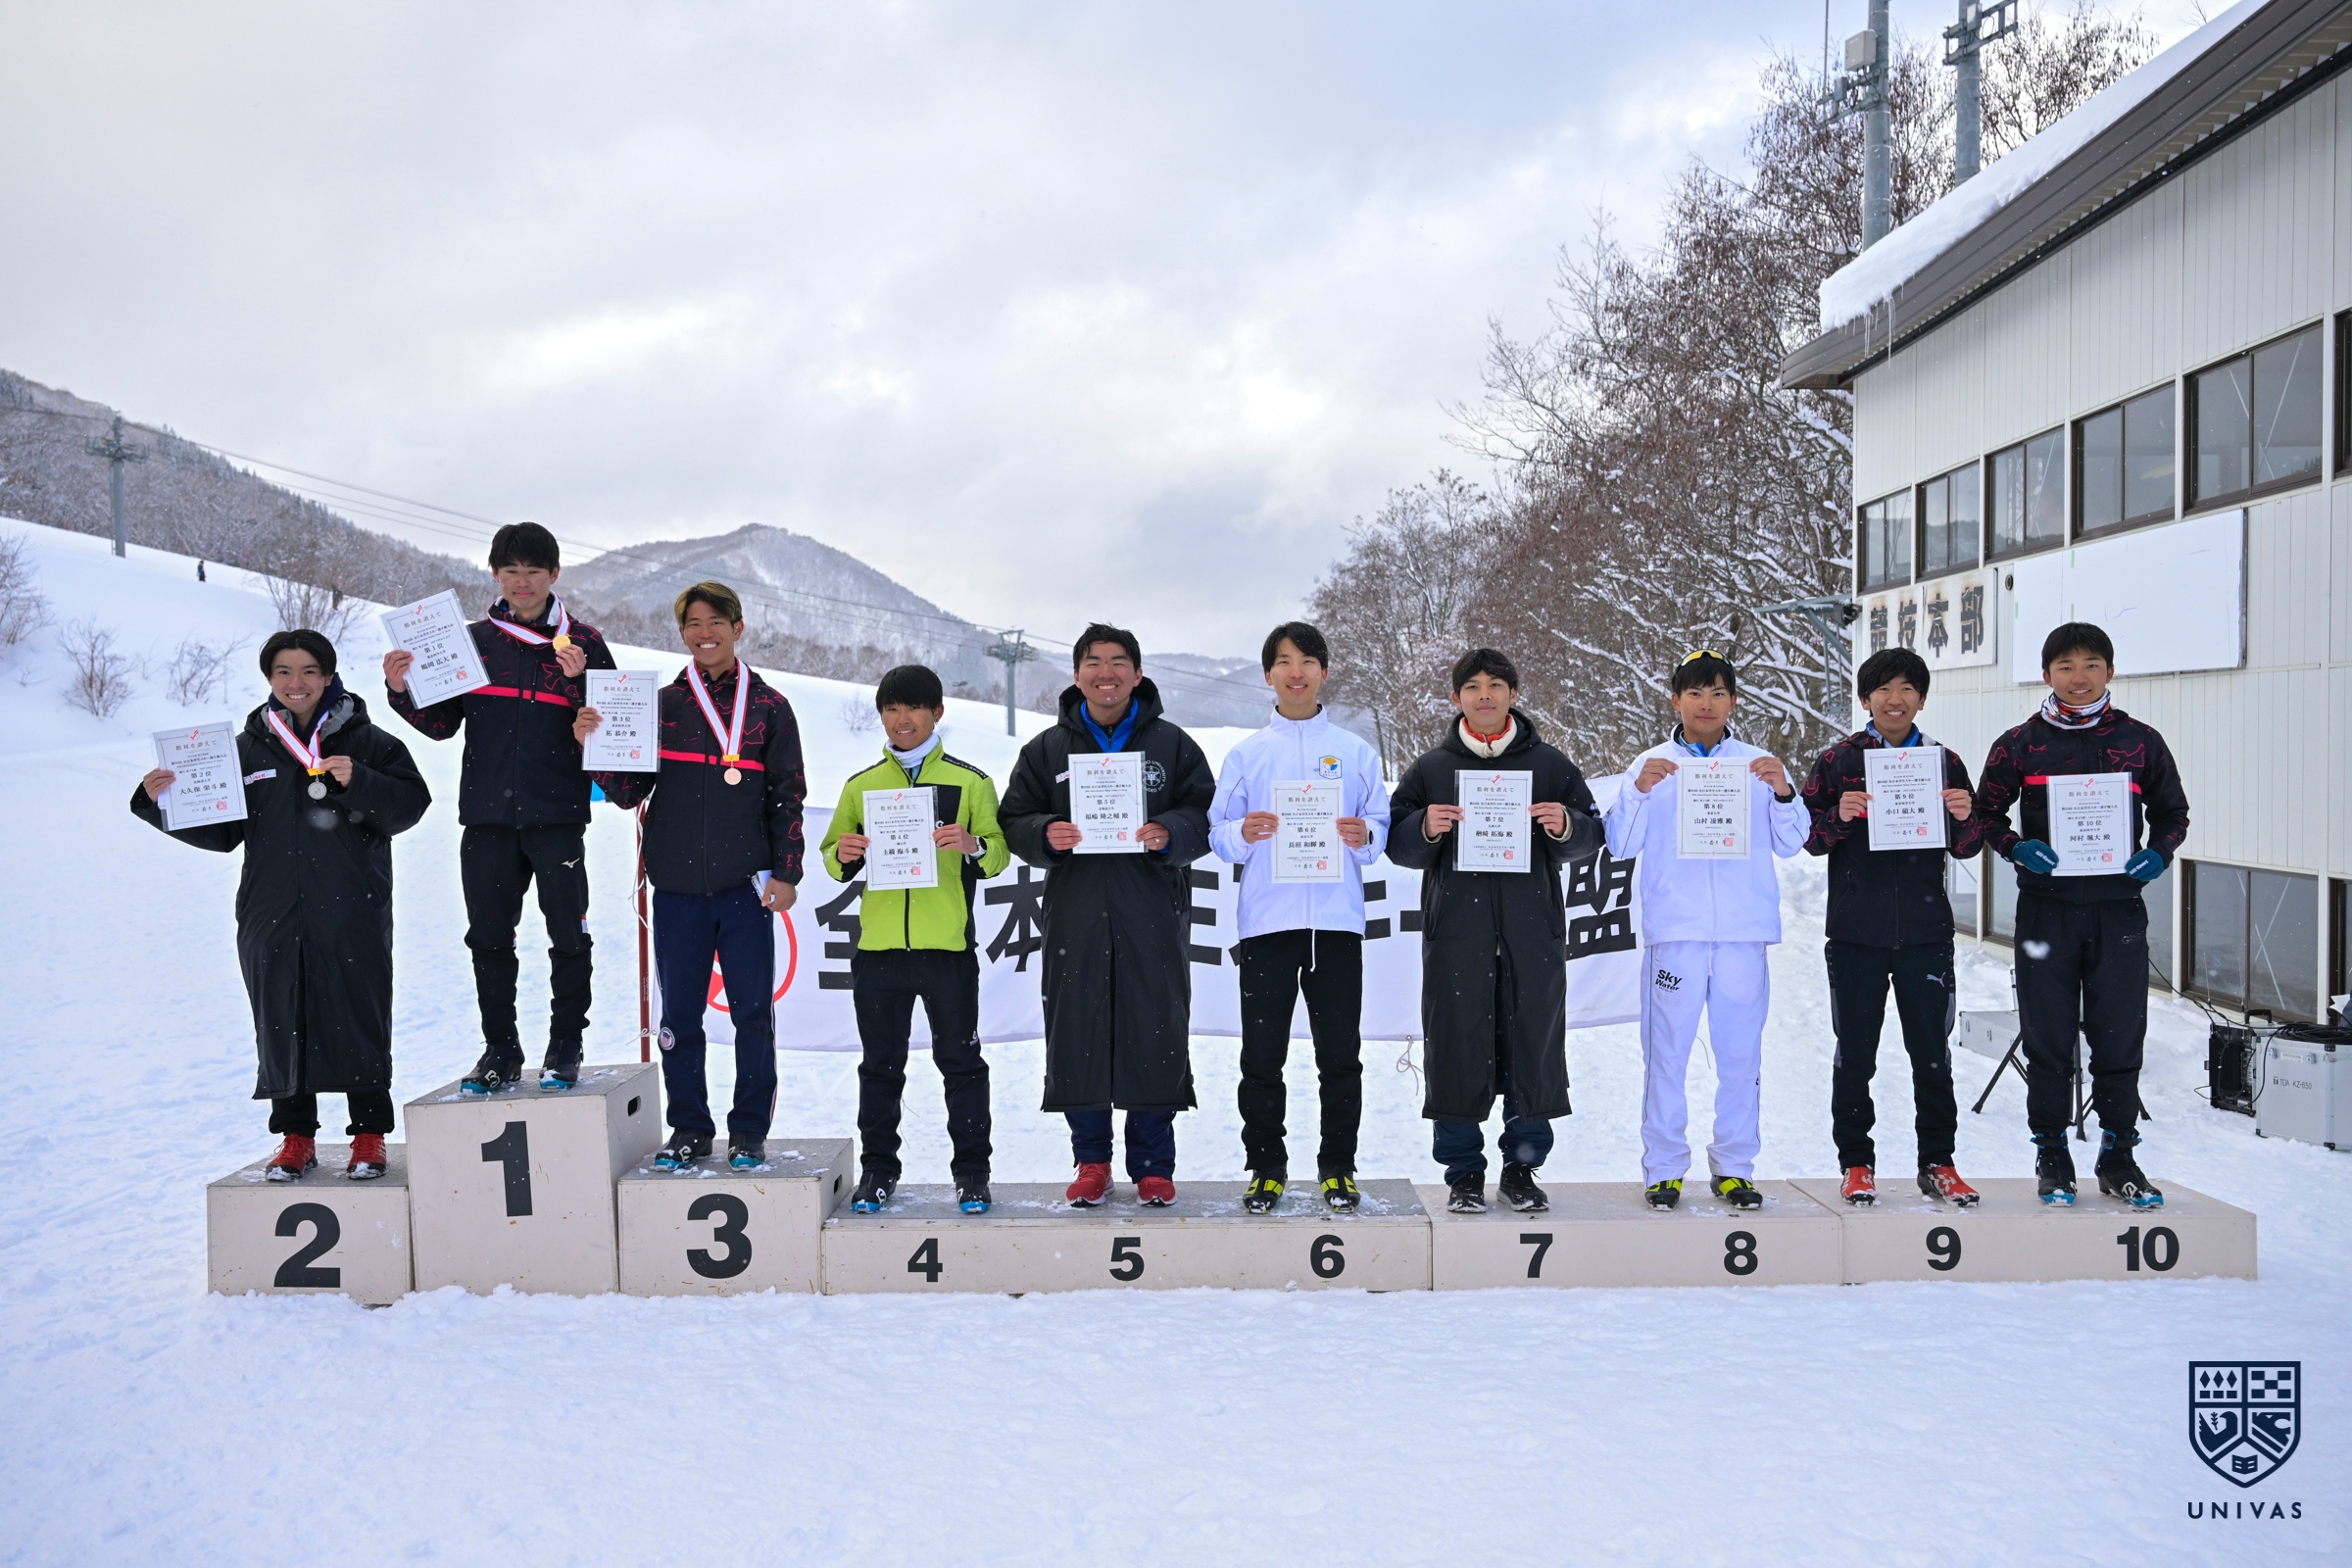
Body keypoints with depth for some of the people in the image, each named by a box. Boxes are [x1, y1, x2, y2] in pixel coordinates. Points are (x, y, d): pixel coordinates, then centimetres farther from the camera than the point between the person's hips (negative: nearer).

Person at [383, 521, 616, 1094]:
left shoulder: (582, 642, 4)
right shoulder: (474, 640, 12)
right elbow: (442, 722, 13)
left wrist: (579, 682, -17)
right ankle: (500, 1048, 19)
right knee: (489, 935, 7)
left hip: (557, 812, -3)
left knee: (567, 933, 1)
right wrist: (403, 690, -3)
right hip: (486, 812, 3)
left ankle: (565, 1047, 13)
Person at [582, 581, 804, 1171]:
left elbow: (788, 795, 4)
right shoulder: (661, 706, 10)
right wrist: (593, 746, -7)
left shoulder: (768, 707, 5)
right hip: (677, 885, 2)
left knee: (753, 1013, 1)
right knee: (679, 1013, 7)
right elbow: (628, 792, 9)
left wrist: (786, 872, -3)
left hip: (745, 885, -2)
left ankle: (749, 1132, 14)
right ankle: (688, 1129, 19)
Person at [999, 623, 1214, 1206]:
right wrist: (1046, 834, -12)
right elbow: (1015, 820, 10)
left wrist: (1170, 833, -15)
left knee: (1155, 1035, 0)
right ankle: (1091, 1161, 18)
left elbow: (1207, 816, 5)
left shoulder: (1172, 745, 9)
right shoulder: (1046, 750, 13)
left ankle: (1153, 1164, 14)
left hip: (1153, 915, -1)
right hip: (1075, 912, 1)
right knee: (1077, 1034, 3)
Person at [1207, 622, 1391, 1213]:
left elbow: (1383, 827, 9)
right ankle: (1266, 1166, 14)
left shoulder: (1356, 751, 11)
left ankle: (1338, 1166, 16)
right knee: (1261, 1055, 2)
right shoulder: (1246, 755, 11)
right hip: (1266, 920, 0)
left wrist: (1363, 836, -12)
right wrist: (1243, 834, -14)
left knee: (1340, 1053, 4)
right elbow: (1217, 834, 7)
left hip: (1337, 919, 0)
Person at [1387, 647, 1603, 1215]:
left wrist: (1565, 826, -9)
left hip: (1533, 928, 1)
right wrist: (1426, 829, -11)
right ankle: (1463, 1172, 10)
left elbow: (1592, 838, 12)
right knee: (1458, 1047, -1)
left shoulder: (1549, 764, 13)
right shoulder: (1430, 768, 12)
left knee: (1534, 1047, 2)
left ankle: (1522, 1167, 17)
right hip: (1456, 929, 0)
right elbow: (1397, 845, 9)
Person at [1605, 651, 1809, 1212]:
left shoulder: (1759, 764, 11)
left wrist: (1783, 792, -9)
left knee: (1741, 1052, 5)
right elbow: (1621, 845, 1)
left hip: (1744, 932, 2)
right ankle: (1663, 1168, 8)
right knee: (1667, 1051, -1)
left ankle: (1734, 1166, 16)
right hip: (1674, 929, -1)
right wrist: (1639, 791, -14)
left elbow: (1790, 843, 8)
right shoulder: (1652, 764, 7)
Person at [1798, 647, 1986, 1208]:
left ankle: (1937, 1162, 19)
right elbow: (1808, 837, 0)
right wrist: (1839, 817, -19)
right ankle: (1856, 1162, 16)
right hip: (1856, 932, -1)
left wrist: (1966, 820, -13)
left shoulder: (1944, 762, 8)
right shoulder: (1838, 761, 3)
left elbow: (1965, 848, 8)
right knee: (1855, 1053, 6)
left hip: (1925, 931, 1)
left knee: (1932, 1051, 7)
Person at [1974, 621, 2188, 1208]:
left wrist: (2158, 853, -4)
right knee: (2049, 1043, 4)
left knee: (2119, 1041, 5)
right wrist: (2016, 848, -10)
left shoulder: (2140, 741, 7)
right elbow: (1987, 811, 8)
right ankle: (2051, 1157, 15)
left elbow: (2173, 813, 15)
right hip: (2046, 910, -1)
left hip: (2120, 910, 1)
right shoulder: (2020, 743, 4)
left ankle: (2119, 1157, 19)